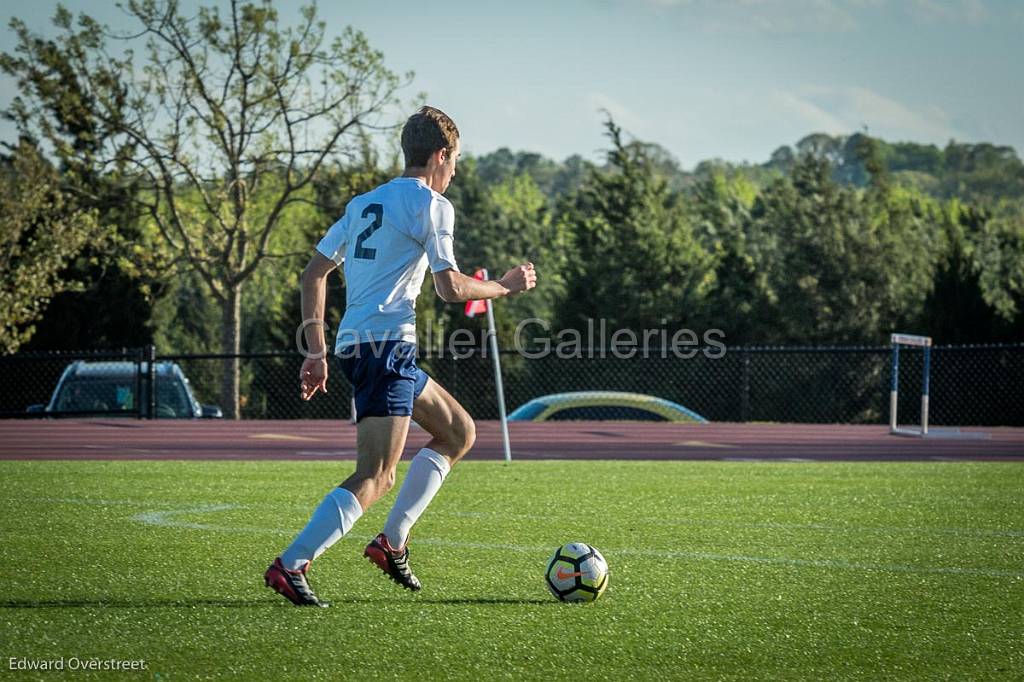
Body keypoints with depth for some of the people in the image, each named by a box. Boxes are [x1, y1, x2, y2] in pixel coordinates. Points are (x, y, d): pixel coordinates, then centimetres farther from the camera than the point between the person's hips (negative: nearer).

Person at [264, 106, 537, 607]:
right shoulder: (431, 204, -3)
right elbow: (451, 288, -10)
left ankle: (392, 541, 15)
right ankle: (290, 565, -23)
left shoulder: (363, 203, 21)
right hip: (386, 343, -9)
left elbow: (313, 274, 19)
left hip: (354, 344, 9)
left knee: (459, 433, 22)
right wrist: (506, 286, 7)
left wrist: (316, 352, 19)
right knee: (375, 479, -14)